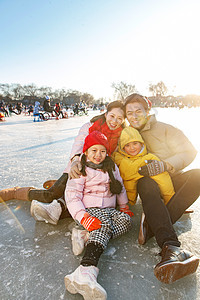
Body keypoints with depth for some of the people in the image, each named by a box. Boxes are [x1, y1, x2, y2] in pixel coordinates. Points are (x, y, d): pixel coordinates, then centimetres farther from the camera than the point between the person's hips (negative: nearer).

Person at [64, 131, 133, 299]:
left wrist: (124, 207, 17)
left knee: (126, 220, -24)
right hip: (89, 209, -5)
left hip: (109, 209, 6)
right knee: (104, 225, -34)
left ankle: (88, 238, -34)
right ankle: (86, 272, -51)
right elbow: (72, 195, -10)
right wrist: (83, 217, -23)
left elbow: (120, 188, 24)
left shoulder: (111, 167, 15)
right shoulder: (80, 170, -2)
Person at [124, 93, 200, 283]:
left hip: (173, 179, 1)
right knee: (145, 184, -36)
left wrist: (165, 164, -20)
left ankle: (153, 224, -39)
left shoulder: (165, 129, 5)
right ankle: (171, 247, -49)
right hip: (149, 181, -1)